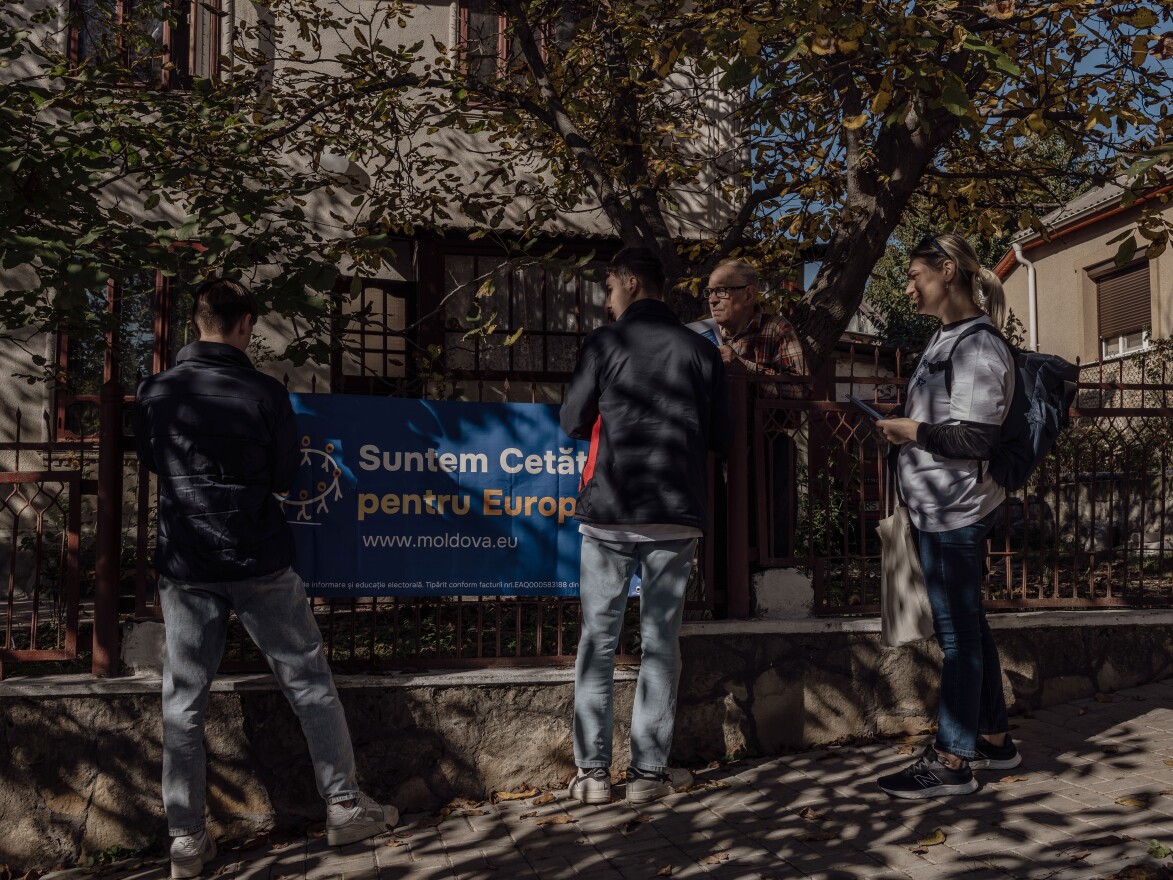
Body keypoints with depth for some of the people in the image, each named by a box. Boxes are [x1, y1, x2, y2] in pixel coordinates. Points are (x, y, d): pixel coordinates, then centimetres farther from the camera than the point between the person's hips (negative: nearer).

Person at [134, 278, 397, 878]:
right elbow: (285, 475, 2)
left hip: (185, 568, 3)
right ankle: (344, 806, 14)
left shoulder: (154, 392, -2)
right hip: (258, 563, -2)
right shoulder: (265, 394, -9)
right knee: (309, 681, 9)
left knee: (183, 701, 9)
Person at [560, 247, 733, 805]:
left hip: (608, 513, -1)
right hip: (675, 515, 2)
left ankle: (592, 771, 7)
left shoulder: (604, 343, -2)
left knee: (599, 637, 6)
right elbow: (721, 437, 7)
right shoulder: (699, 350, 4)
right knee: (660, 640, 8)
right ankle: (648, 770, 8)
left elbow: (572, 422, 0)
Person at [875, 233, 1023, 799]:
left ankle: (951, 762, 6)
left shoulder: (977, 347, -17)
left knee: (957, 631, -2)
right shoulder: (945, 339, 13)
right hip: (939, 510, 10)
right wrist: (907, 428, 6)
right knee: (966, 625, 17)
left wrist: (911, 431, -13)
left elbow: (974, 439, -22)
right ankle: (994, 739, 29)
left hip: (955, 512, -10)